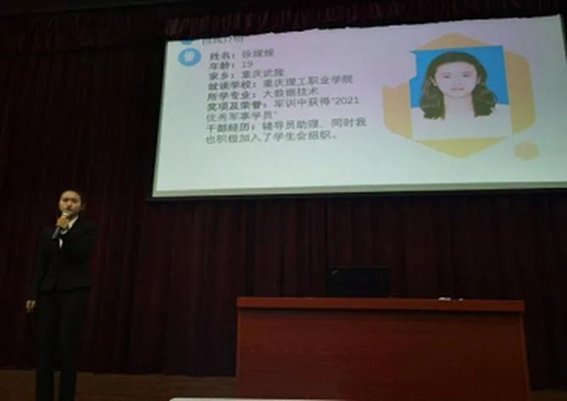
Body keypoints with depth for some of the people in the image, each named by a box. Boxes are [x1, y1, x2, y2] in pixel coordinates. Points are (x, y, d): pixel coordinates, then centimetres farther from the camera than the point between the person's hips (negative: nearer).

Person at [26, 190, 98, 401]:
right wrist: (33, 294, 5)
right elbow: (40, 265, 12)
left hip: (74, 291, -4)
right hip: (49, 292, 4)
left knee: (68, 346, -4)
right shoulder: (48, 231, 14)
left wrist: (65, 231, -14)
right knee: (45, 344, 3)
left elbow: (81, 255, -11)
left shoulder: (88, 228, 3)